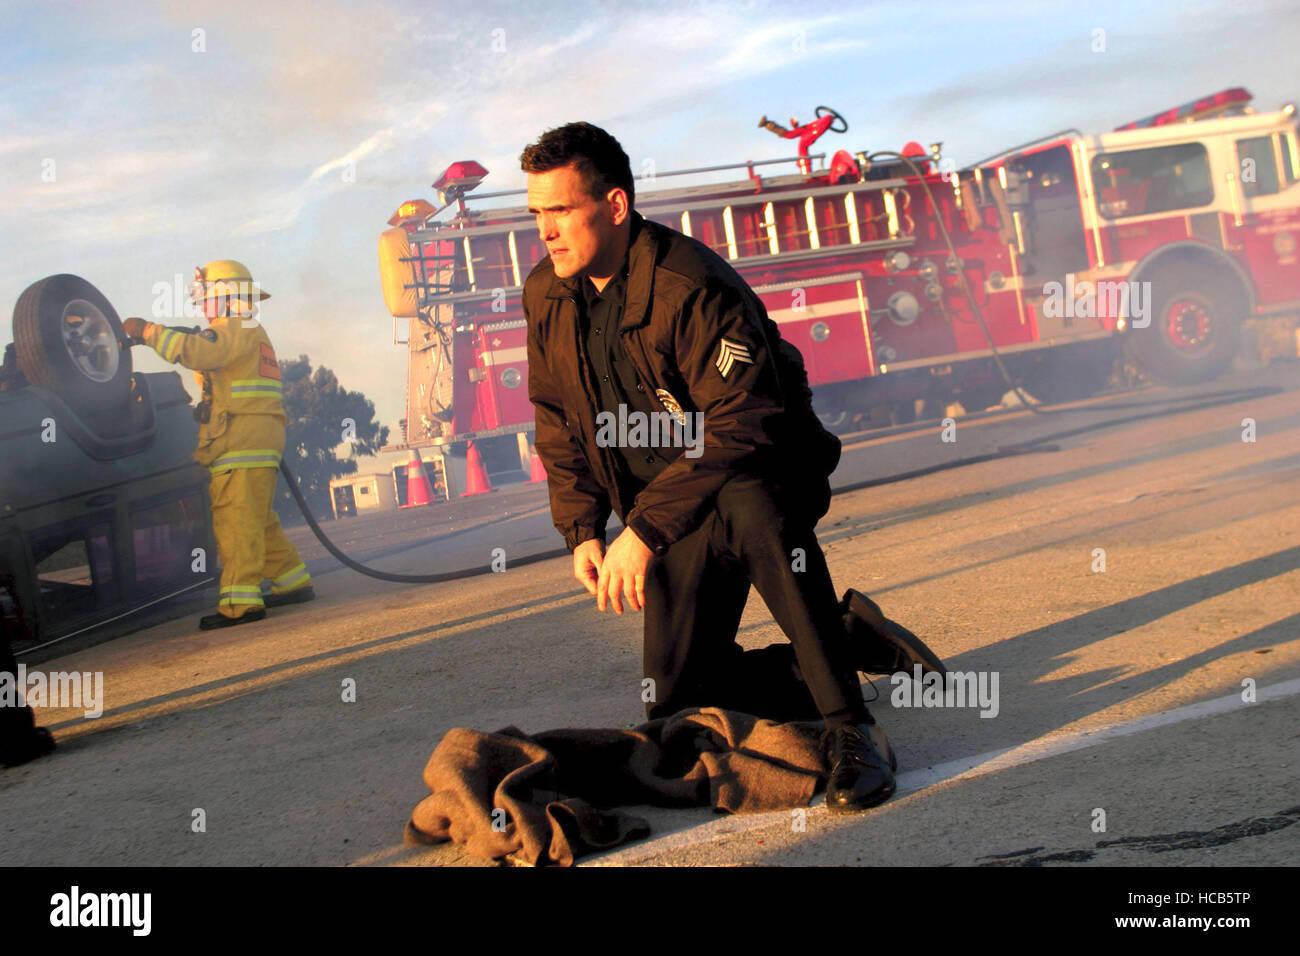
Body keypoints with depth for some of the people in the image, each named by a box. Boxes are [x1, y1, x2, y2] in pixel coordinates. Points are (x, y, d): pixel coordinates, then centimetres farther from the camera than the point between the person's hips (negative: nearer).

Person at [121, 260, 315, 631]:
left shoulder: (238, 330, -8)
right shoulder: (246, 333, 27)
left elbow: (196, 351, -22)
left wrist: (147, 330, -16)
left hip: (244, 442, -11)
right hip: (253, 443, 11)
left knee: (237, 518, -14)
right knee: (258, 520, 16)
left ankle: (240, 601, -18)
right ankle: (294, 582, 23)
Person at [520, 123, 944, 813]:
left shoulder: (691, 289, -25)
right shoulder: (546, 297, -2)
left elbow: (741, 427, -30)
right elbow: (557, 421, 9)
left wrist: (643, 529, -34)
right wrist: (581, 529, -3)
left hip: (766, 476, -6)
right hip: (674, 510, 7)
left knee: (752, 507, -44)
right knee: (675, 701, -1)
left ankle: (850, 730, -34)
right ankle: (853, 639, 15)